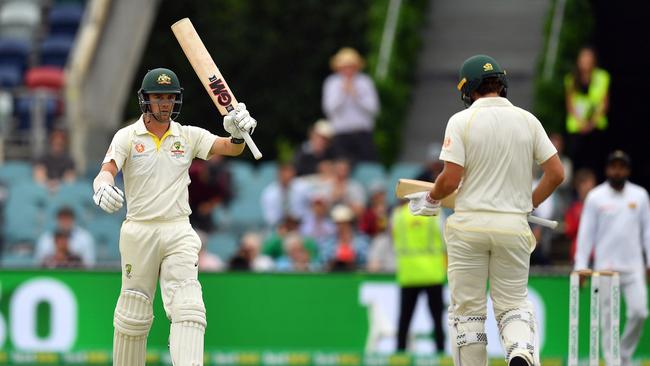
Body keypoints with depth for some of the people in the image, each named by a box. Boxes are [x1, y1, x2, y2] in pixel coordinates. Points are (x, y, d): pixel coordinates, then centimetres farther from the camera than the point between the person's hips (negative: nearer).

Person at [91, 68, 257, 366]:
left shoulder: (189, 136, 8)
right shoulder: (127, 137, 2)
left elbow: (230, 148, -4)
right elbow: (106, 170, -13)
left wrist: (238, 133, -29)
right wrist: (103, 186, -38)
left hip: (179, 233, 1)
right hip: (139, 232, -1)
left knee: (187, 308, -15)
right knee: (133, 314, 5)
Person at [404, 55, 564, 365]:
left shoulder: (462, 121, -6)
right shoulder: (528, 120, 4)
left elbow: (450, 179, -12)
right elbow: (556, 173, 1)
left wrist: (430, 200, 8)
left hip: (469, 225, -2)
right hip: (514, 225, 2)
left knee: (467, 309, 7)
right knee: (513, 304, 9)